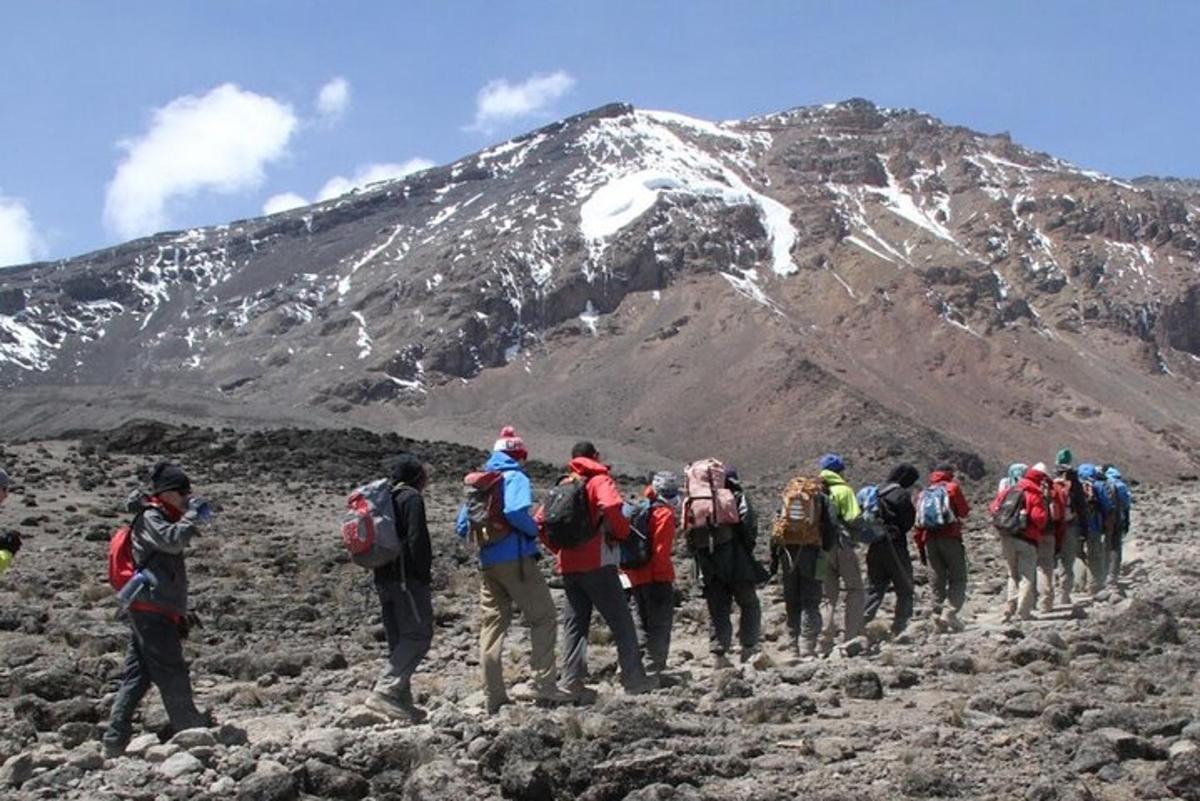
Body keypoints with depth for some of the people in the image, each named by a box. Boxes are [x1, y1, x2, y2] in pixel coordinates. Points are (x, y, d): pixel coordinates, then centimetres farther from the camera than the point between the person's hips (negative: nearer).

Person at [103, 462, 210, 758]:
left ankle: (115, 742, 7)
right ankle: (194, 733, 5)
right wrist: (193, 516, -16)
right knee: (172, 675, -2)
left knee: (136, 677, 8)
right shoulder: (150, 518, -9)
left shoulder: (163, 518, 22)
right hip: (152, 609, -10)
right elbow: (172, 540, -27)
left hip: (147, 611, 10)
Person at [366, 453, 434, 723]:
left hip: (383, 579, 9)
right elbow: (417, 539, -16)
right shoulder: (411, 497, -7)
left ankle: (402, 701, 9)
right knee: (419, 635, -10)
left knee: (399, 640, 11)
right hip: (408, 579, -9)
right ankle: (385, 691, -22)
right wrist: (425, 574, -10)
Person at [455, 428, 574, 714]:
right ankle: (544, 684, -5)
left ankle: (494, 697, 7)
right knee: (543, 618, 2)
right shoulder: (515, 477, -5)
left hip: (487, 564, 7)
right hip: (516, 559, -7)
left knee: (491, 625, 7)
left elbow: (462, 527, 13)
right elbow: (515, 512, -24)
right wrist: (535, 530, -8)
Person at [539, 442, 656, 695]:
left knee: (574, 624, 11)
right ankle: (634, 679, 3)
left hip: (568, 567, 6)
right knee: (622, 622, 2)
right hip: (597, 564, -6)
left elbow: (540, 521, 12)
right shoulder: (599, 480, -3)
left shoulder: (563, 486, 15)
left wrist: (558, 549, 16)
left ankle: (572, 681, 6)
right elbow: (611, 506, -25)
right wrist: (621, 532, -9)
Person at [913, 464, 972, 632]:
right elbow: (964, 511, 5)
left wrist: (920, 548, 17)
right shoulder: (952, 488, 4)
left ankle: (938, 616, 5)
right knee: (958, 579, -2)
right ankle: (949, 612, -19)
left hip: (930, 540, 5)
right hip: (950, 538, -4)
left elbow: (918, 523, 14)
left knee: (938, 580, 10)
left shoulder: (923, 493, 17)